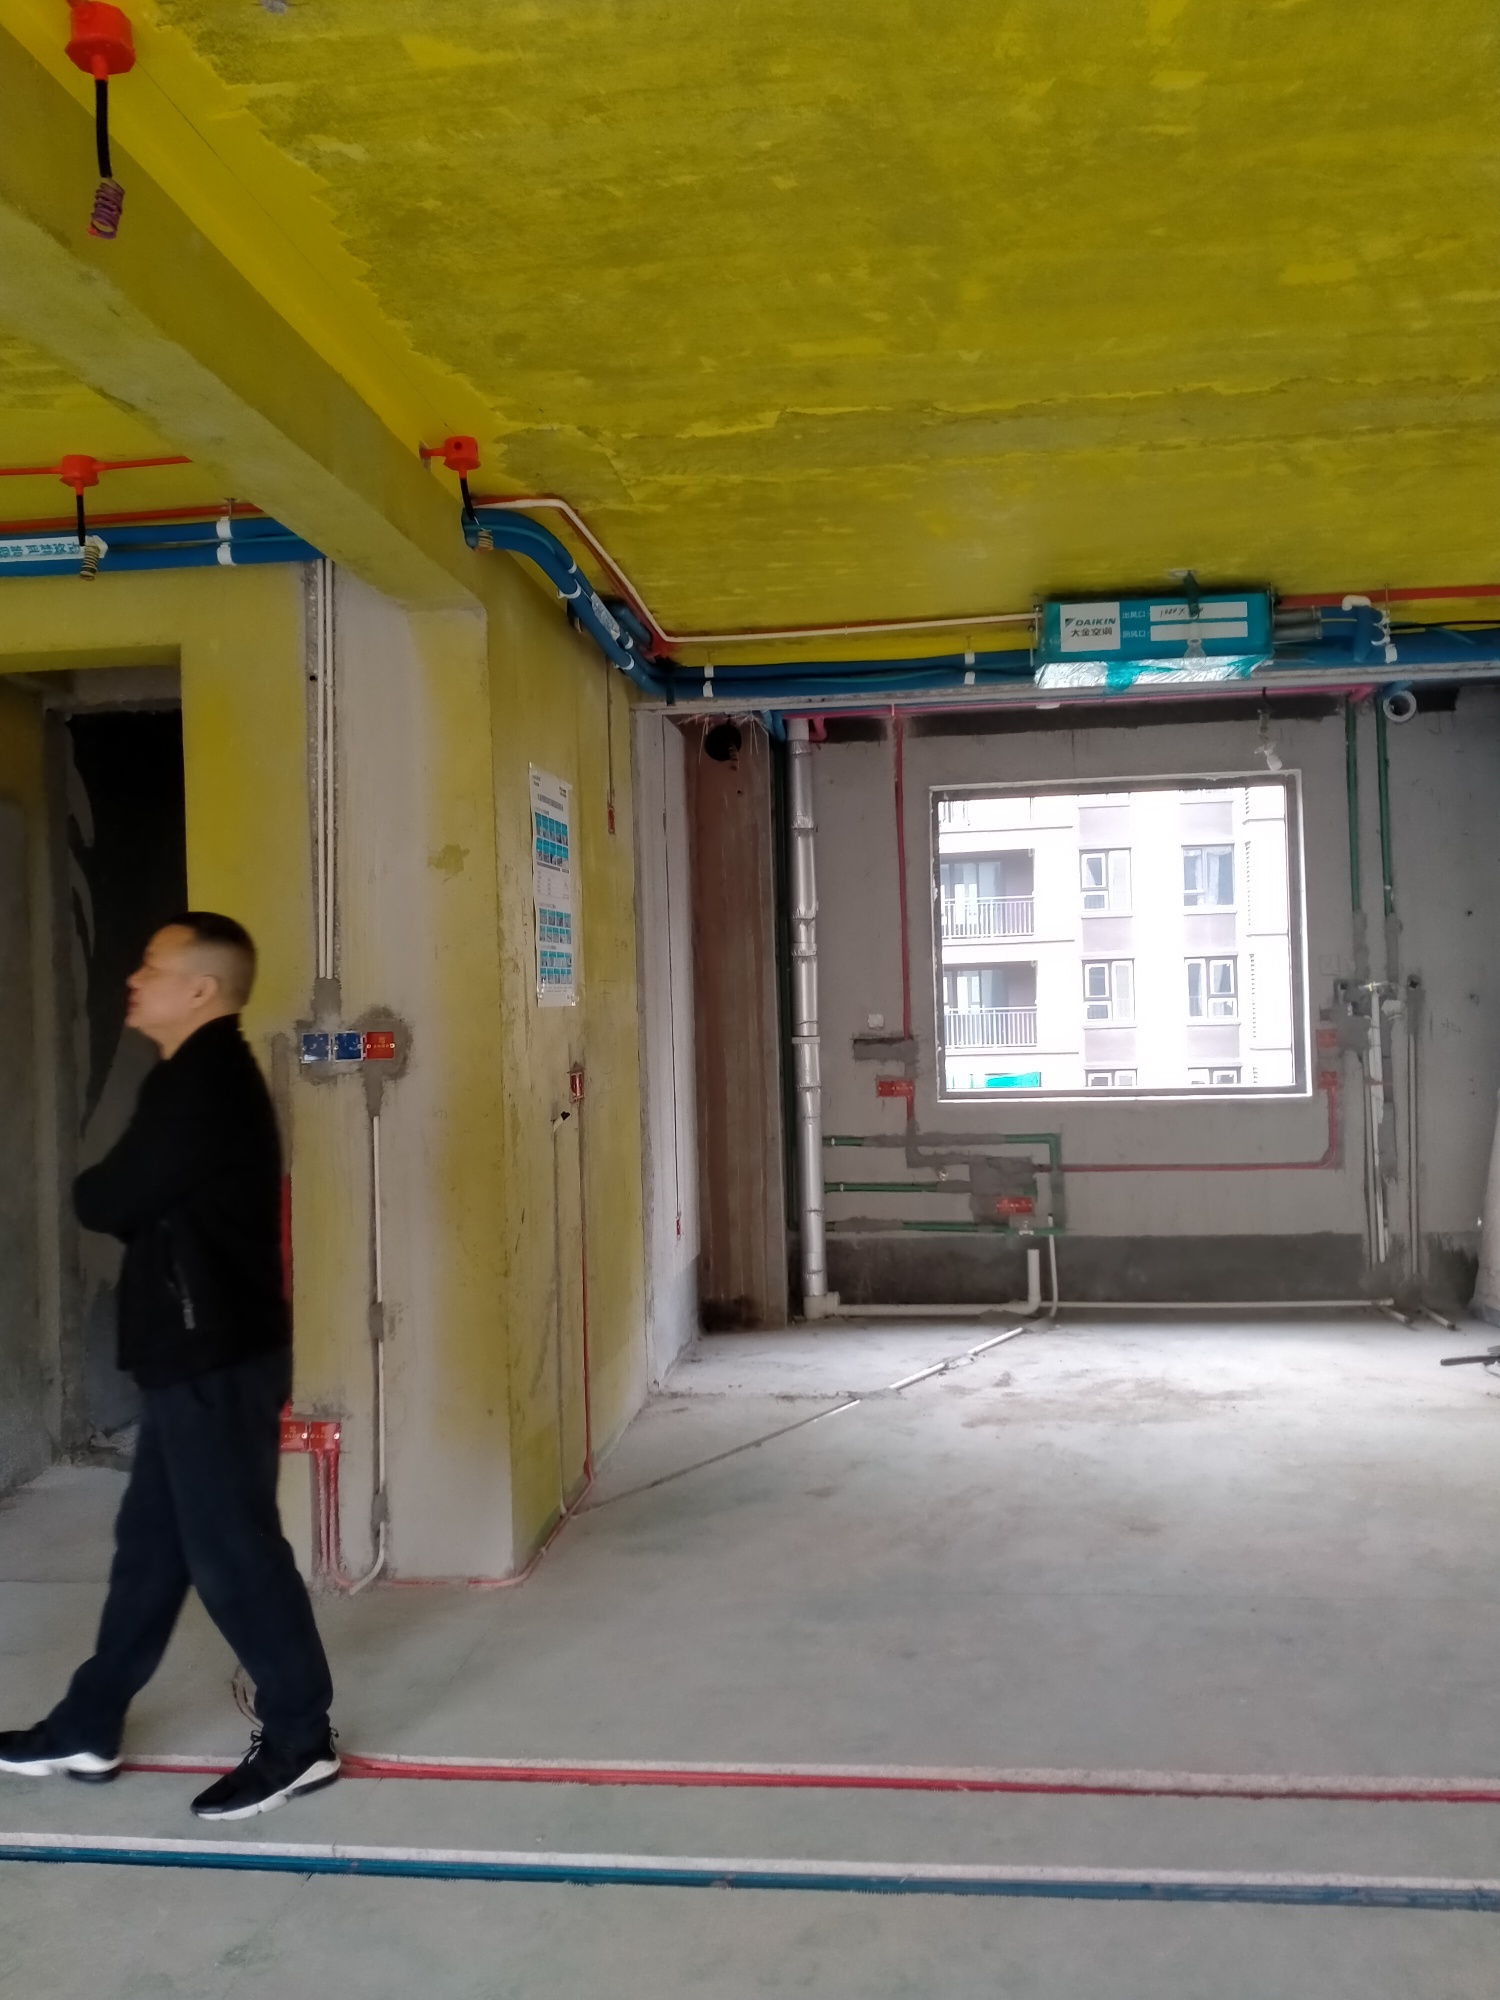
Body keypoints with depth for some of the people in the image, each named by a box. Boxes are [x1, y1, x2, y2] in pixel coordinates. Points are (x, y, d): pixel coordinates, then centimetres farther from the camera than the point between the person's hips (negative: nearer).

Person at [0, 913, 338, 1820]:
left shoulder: (202, 1084, -20)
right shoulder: (208, 1075, 14)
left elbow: (104, 1203, -16)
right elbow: (155, 1202, 15)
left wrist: (93, 1189, 4)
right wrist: (120, 1198, -3)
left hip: (214, 1356, -10)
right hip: (198, 1351, 10)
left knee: (232, 1549, 0)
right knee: (153, 1541, 18)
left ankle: (299, 1738, 14)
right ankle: (88, 1727, 31)